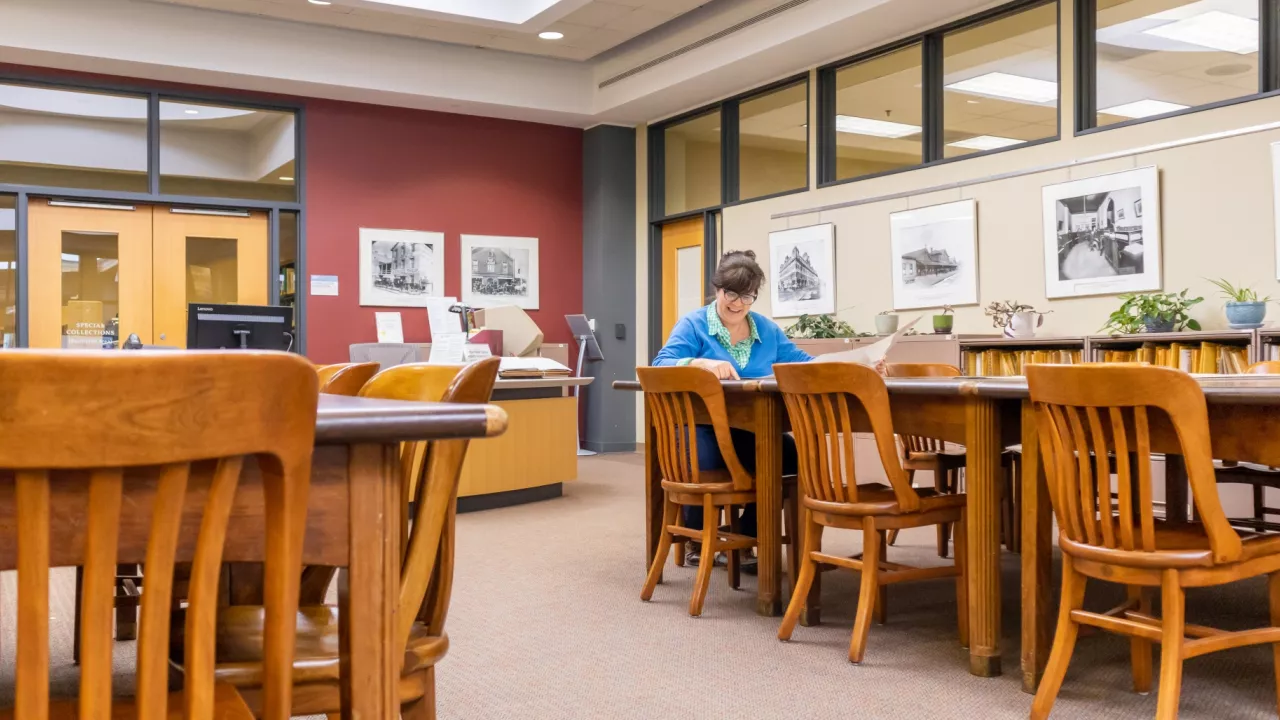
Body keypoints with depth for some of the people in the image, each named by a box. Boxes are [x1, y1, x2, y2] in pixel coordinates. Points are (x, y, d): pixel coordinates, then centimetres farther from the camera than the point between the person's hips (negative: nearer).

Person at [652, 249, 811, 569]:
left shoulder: (767, 329, 15)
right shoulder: (693, 325, 0)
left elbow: (802, 362, 12)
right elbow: (661, 365, -13)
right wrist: (702, 363, -33)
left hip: (752, 429, 4)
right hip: (705, 426, -4)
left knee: (792, 456, -25)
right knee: (705, 466, -36)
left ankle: (745, 539, -2)